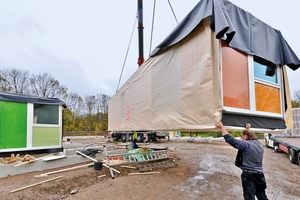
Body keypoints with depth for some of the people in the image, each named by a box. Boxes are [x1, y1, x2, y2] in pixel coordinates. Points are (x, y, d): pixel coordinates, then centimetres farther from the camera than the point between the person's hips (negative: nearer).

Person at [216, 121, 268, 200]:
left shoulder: (246, 144, -14)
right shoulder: (259, 144, 10)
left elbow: (230, 140, -21)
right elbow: (252, 137, 33)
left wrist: (222, 126, -16)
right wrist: (248, 129, 44)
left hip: (249, 175, -8)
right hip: (260, 175, 8)